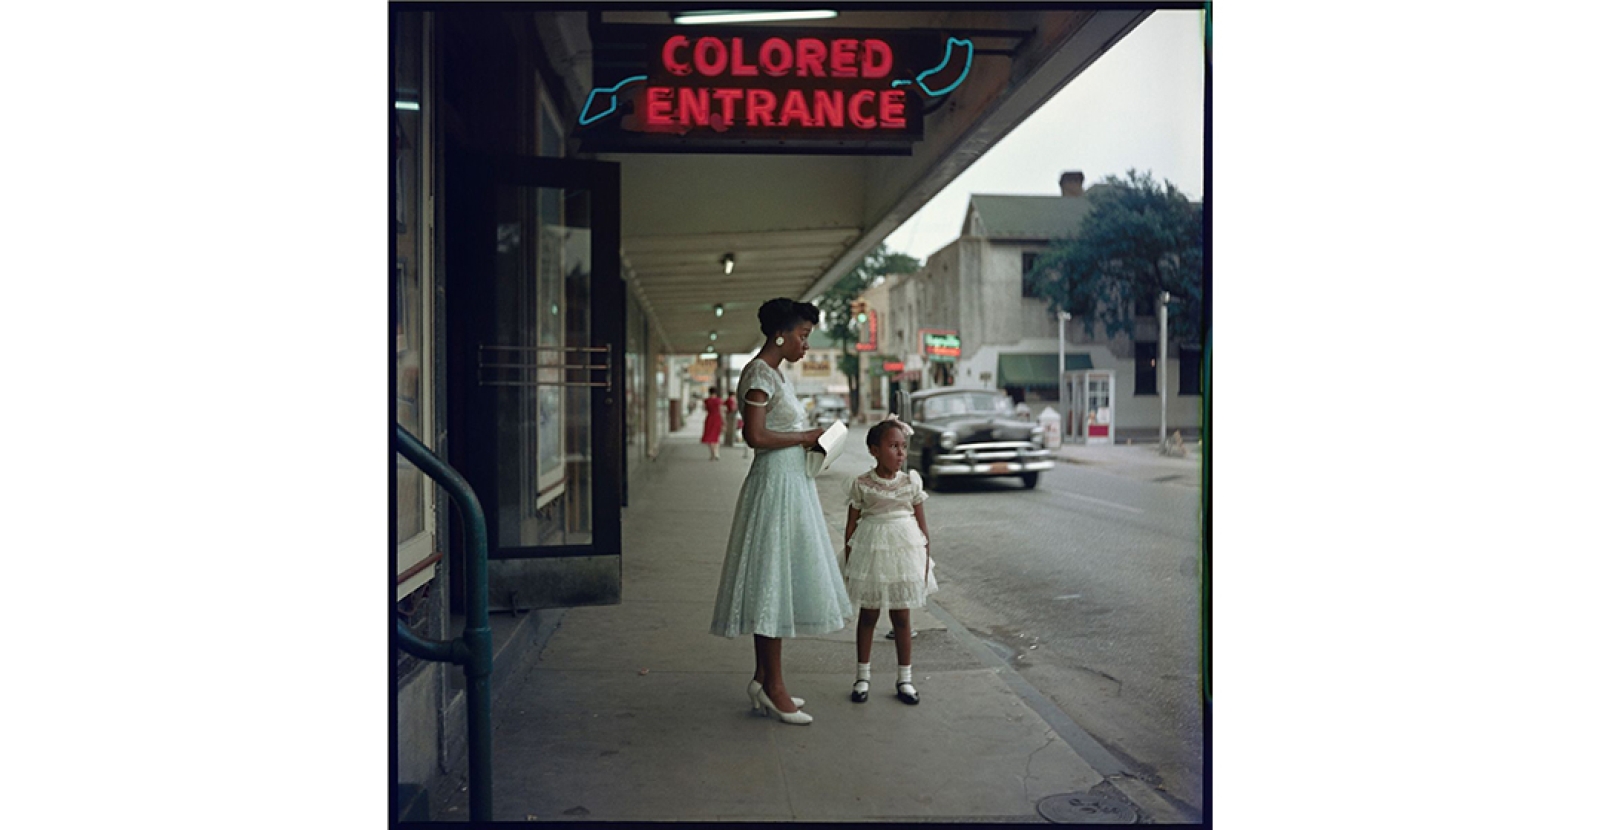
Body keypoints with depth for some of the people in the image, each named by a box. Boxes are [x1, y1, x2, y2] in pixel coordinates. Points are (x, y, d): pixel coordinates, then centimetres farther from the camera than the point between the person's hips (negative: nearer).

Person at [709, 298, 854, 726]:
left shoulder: (774, 374, 17)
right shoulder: (759, 374, -13)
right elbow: (755, 436, -21)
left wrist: (809, 440, 6)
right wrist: (804, 437, -11)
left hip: (791, 484, 10)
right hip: (775, 485, -10)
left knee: (779, 583, 11)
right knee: (774, 579, -5)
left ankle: (763, 679, 18)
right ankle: (773, 686, 2)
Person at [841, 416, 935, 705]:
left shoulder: (911, 482, 0)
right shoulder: (861, 484, -6)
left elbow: (921, 521, 6)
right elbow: (852, 524, -1)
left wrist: (925, 558, 4)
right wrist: (848, 562, 0)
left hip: (904, 551, 2)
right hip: (871, 551, -1)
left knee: (901, 617, 8)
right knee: (868, 615, 9)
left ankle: (904, 678, 19)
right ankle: (863, 675, 22)